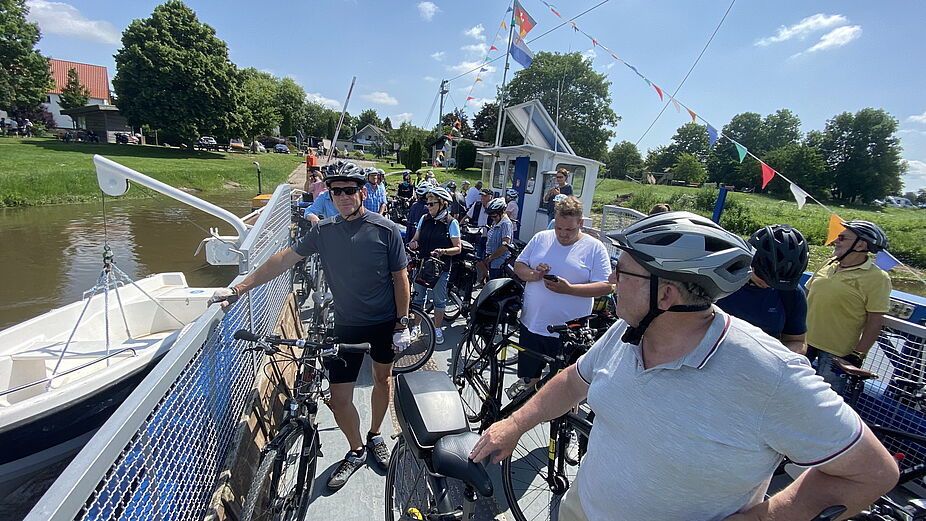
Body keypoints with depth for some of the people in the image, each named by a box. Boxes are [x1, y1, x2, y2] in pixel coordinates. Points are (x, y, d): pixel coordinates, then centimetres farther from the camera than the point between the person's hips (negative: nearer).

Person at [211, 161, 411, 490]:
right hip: (346, 325, 2)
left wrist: (402, 324, -9)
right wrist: (239, 289, -5)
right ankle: (356, 451, 30)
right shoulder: (324, 231, -3)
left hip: (384, 322, -1)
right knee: (339, 397, 3)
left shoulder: (386, 230, -12)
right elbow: (284, 259, -1)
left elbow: (400, 278, -9)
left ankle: (375, 436, 44)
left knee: (382, 377, 17)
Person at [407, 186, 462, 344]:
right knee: (418, 297, 14)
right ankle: (416, 326, 31)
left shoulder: (451, 223, -8)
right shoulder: (424, 219, 4)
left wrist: (443, 251, -27)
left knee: (439, 300, 9)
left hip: (440, 267, -4)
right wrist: (413, 243, -12)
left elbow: (457, 248, -9)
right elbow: (415, 239, 12)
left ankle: (437, 328, 27)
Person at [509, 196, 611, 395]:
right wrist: (532, 274, -15)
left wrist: (569, 289, -24)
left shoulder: (595, 248, -7)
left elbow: (605, 286, -11)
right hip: (532, 324, 3)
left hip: (569, 332, -3)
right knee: (529, 370, 21)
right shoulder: (541, 238, 3)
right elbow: (518, 265, 8)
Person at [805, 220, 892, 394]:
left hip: (837, 352, -5)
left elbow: (875, 321, -13)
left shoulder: (877, 278, -12)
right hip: (805, 341, 5)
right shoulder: (830, 265, 4)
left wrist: (858, 354, -14)